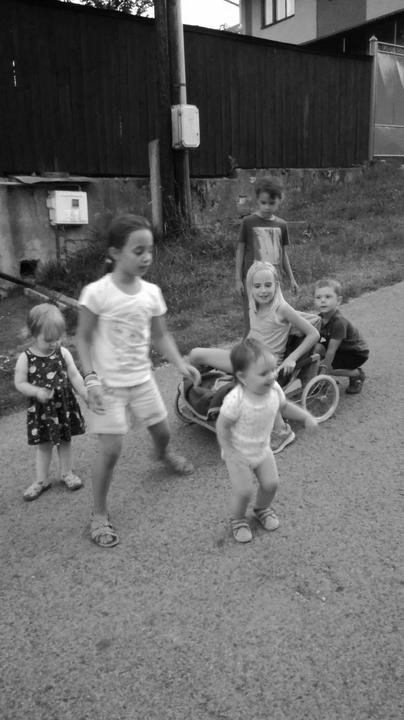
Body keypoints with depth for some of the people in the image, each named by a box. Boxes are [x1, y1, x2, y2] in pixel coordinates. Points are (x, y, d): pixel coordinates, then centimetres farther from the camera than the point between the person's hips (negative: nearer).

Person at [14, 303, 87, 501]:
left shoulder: (63, 353, -8)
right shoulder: (25, 358, -13)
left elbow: (74, 376, -3)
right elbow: (19, 383, -9)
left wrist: (85, 394, -12)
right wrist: (37, 392, -26)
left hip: (64, 405, 2)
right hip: (40, 409, -1)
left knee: (65, 440, 16)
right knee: (43, 444, 11)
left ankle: (66, 473, 35)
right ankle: (41, 480, 27)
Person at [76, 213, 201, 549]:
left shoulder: (152, 292, -4)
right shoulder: (97, 292, -18)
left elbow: (161, 335, 5)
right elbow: (84, 338, -9)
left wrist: (181, 363, -8)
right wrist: (91, 378, -17)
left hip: (142, 379, 5)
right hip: (109, 384, -5)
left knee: (162, 430, 20)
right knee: (111, 449, -5)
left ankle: (164, 454, 59)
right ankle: (99, 515, 16)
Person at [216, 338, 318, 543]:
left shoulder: (274, 389, -18)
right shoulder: (236, 400, -36)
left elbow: (285, 406, 4)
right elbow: (222, 426, -24)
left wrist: (306, 416, -6)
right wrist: (230, 453, -22)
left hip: (262, 450, 5)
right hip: (239, 454, -5)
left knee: (270, 484, 11)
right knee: (244, 492, -2)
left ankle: (262, 508, 44)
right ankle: (237, 519, 30)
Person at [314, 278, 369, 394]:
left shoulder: (339, 322, -33)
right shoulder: (320, 318, -11)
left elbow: (331, 350, -30)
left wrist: (324, 368, -25)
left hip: (357, 353, -7)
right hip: (341, 349, 7)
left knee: (327, 367, -23)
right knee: (316, 347, -17)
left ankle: (357, 374, 3)